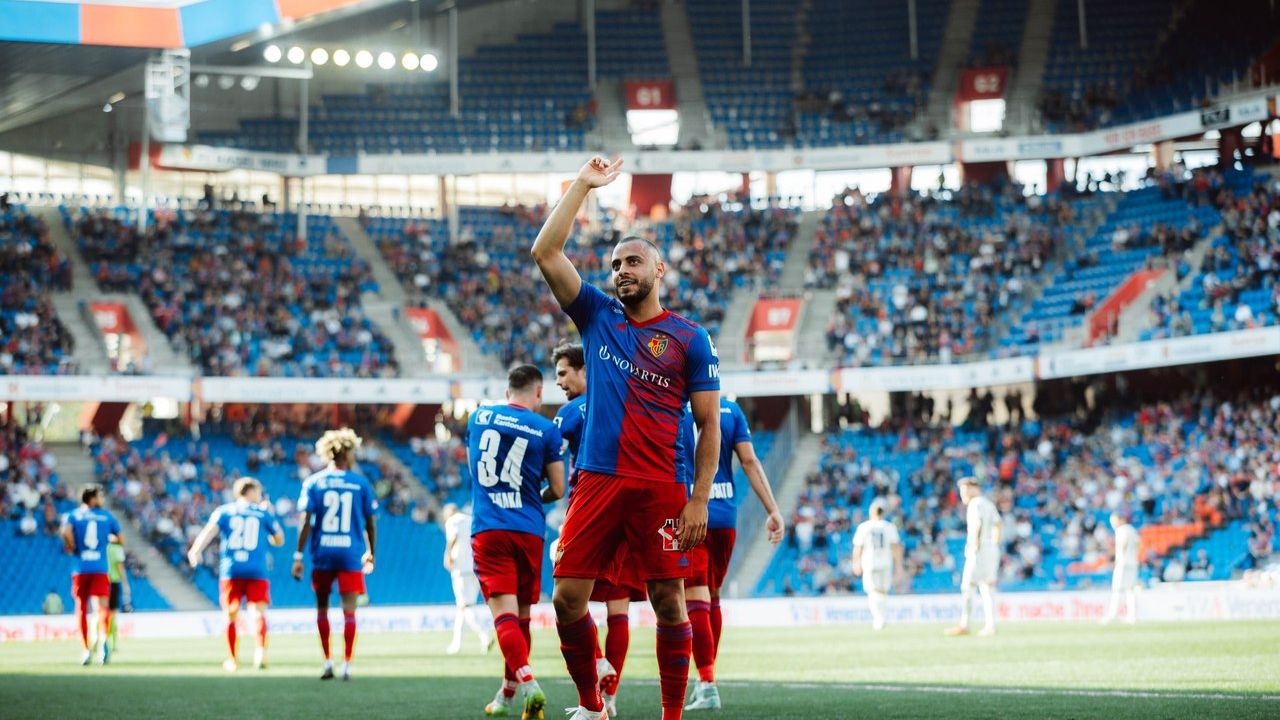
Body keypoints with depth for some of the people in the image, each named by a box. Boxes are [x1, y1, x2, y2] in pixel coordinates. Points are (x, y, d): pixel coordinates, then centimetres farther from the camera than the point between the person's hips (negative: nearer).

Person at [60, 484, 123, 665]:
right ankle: (102, 638, -40)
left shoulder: (73, 515, 5)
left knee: (81, 610, 12)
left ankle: (86, 650, 14)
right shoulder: (107, 517, 8)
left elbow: (66, 532, -15)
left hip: (80, 569, 1)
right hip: (100, 569, -1)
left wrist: (71, 549, 2)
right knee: (102, 608, -10)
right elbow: (121, 540, 10)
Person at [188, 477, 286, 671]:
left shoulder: (223, 511, 11)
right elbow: (279, 540, 22)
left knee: (231, 615, 11)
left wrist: (196, 551, -20)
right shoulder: (264, 513, 12)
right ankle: (260, 649, -35)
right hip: (256, 572, -1)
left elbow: (209, 530, -7)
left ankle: (232, 660, 13)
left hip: (230, 572, 1)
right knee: (258, 612, -9)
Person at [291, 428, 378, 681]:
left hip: (322, 554, 1)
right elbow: (370, 524, 7)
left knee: (322, 608, 15)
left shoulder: (313, 483, 2)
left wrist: (298, 556, -3)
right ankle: (346, 665, -5)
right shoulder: (361, 483, 3)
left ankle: (328, 662, 14)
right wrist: (370, 553, 21)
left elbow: (306, 522, -5)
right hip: (351, 555, -1)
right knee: (349, 611, 0)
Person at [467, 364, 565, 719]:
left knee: (504, 612, -10)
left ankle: (527, 683, -30)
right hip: (528, 530, 0)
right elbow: (557, 490, 4)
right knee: (521, 613, 13)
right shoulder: (546, 430, 1)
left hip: (488, 529, 0)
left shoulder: (478, 417, 8)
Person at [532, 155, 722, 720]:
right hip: (597, 479, 3)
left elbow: (708, 425, 2)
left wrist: (699, 500, -6)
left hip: (660, 487, -3)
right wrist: (583, 186, 6)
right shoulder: (597, 317, 12)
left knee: (669, 603, -2)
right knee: (568, 598, -2)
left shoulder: (689, 338, 4)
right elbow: (545, 253, 6)